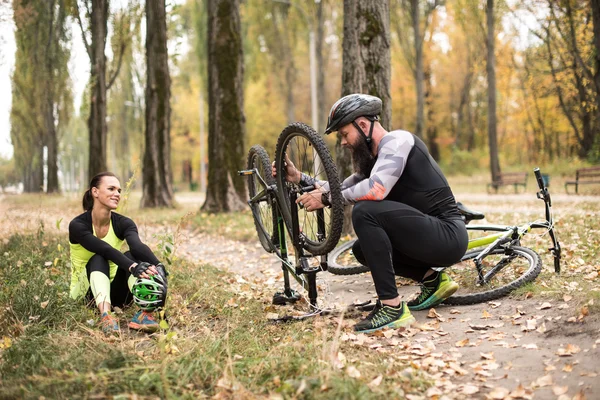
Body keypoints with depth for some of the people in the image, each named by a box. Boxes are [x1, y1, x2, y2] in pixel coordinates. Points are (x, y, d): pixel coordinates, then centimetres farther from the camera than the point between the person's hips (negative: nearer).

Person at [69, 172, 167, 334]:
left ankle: (145, 311, -46)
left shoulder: (123, 223, -7)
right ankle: (106, 315, -54)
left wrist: (158, 267, -50)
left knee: (130, 256, -26)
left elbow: (138, 246, -29)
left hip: (115, 293, 3)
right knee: (98, 259, -32)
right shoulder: (78, 225, -17)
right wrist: (133, 267, -52)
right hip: (87, 293, -3)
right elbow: (106, 250, -35)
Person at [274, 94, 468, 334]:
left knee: (365, 212, -24)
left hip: (448, 235, -10)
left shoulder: (397, 140, -12)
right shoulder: (374, 159, 18)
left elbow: (376, 190, -28)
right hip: (429, 235, 10)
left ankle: (392, 308, -22)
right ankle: (432, 279, 14)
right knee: (363, 249, 18)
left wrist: (326, 199, -18)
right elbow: (342, 190, 22)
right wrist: (299, 178, 14)